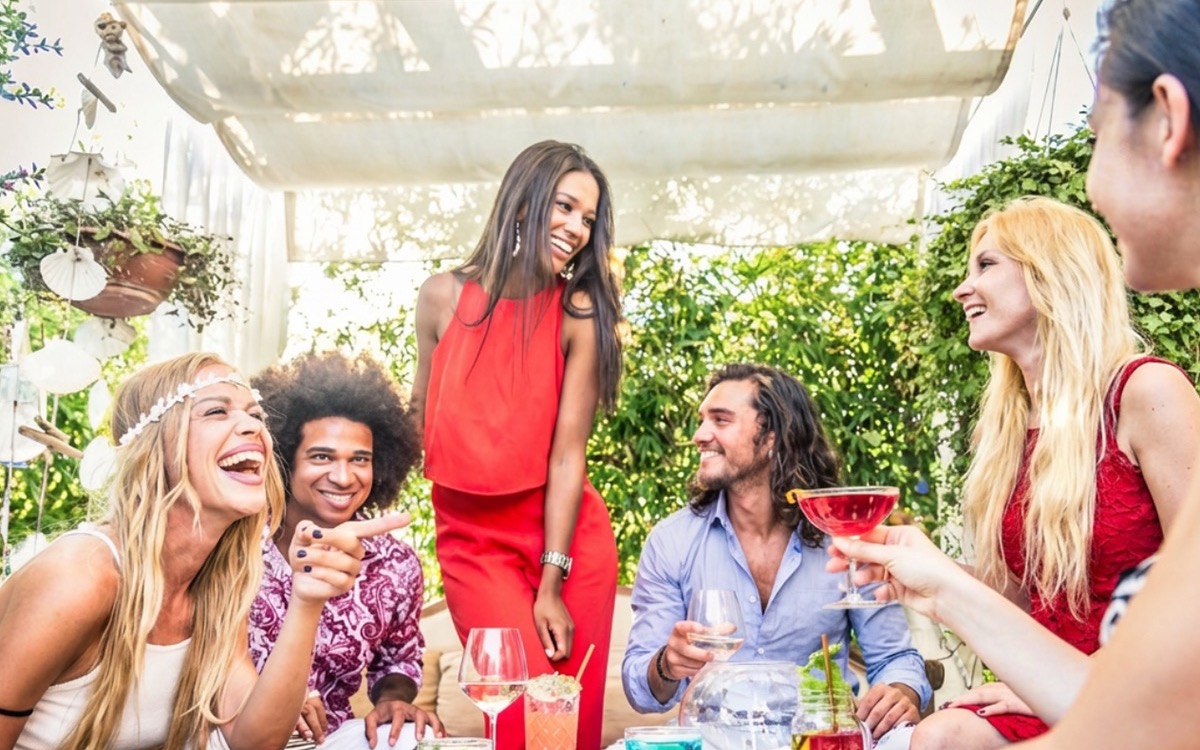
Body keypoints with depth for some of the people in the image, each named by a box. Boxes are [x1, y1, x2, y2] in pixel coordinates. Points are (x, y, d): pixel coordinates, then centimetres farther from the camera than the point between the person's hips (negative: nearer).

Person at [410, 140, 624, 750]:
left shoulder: (580, 312, -9)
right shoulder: (444, 297, -3)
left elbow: (568, 450, -11)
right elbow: (420, 415, 8)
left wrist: (552, 584, -12)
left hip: (571, 537, 0)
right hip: (473, 539, 0)